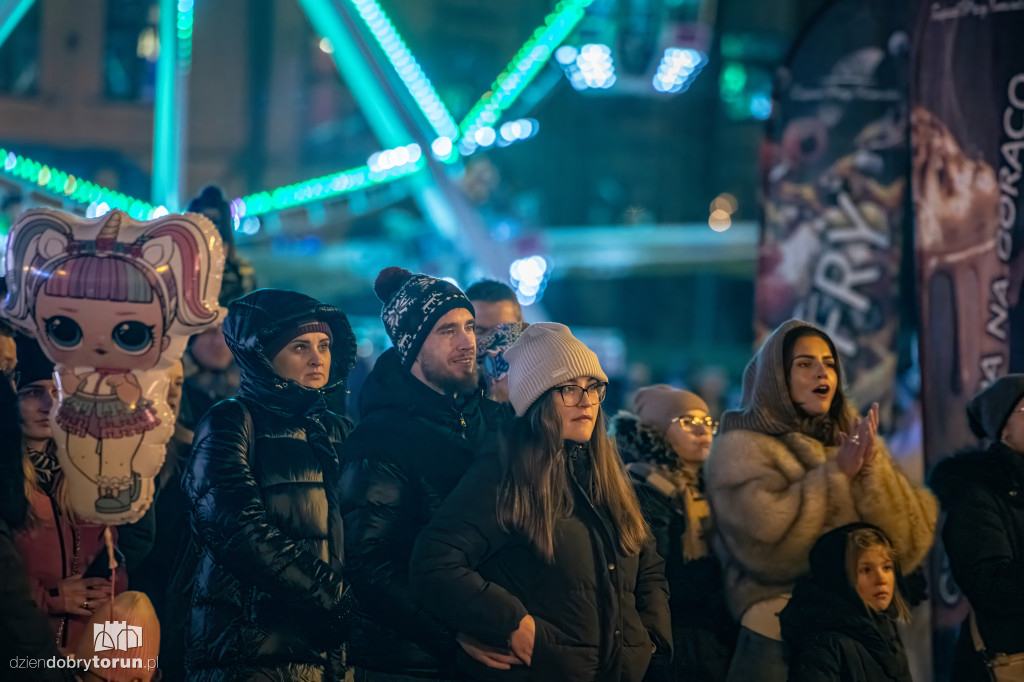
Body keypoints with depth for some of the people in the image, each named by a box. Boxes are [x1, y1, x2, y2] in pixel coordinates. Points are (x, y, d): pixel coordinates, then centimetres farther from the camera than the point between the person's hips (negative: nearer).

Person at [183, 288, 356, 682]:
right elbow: (239, 531, -15)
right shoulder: (232, 423, -1)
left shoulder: (337, 431, 18)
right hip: (254, 647, -5)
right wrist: (336, 599, -17)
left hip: (331, 646, 6)